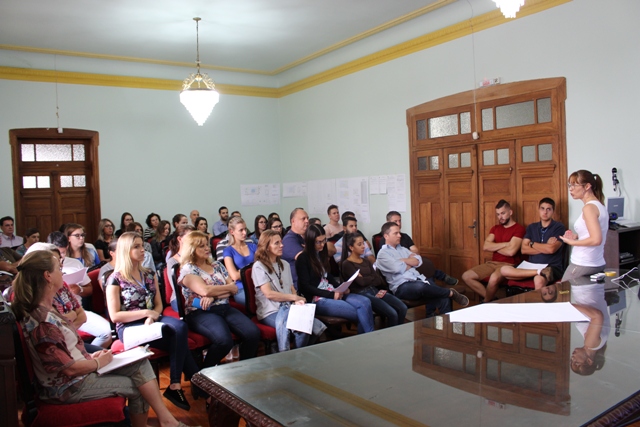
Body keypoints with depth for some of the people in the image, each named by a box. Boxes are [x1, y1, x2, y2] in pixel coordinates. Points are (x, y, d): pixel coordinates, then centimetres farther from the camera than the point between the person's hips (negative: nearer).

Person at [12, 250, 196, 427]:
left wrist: (90, 357, 4)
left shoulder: (45, 309, 4)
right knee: (137, 387, -1)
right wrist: (98, 363, -8)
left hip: (80, 368, 9)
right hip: (67, 386, -9)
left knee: (140, 364, -2)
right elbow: (68, 368, -24)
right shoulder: (42, 322, -27)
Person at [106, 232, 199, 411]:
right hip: (128, 327, -5)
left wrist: (152, 317, -11)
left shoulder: (149, 275, 13)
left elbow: (158, 304, 11)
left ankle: (175, 385, -25)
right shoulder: (115, 279, -4)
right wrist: (145, 312, -15)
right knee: (177, 336, -28)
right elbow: (115, 316, -8)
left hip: (152, 321, 5)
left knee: (180, 327, -30)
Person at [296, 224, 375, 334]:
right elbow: (306, 286, -12)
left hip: (332, 292, 7)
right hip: (316, 299, -7)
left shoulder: (321, 253, 14)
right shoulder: (303, 258, -9)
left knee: (365, 302, -18)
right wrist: (330, 295, -17)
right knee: (359, 313, -20)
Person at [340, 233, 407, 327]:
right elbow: (361, 282, -13)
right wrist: (372, 278, 4)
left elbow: (378, 278, 9)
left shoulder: (366, 260, 19)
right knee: (392, 314, -23)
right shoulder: (346, 264, -3)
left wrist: (366, 279, -6)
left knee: (402, 308, -13)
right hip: (362, 294, -7)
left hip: (375, 290, 7)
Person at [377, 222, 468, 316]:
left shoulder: (402, 249, 25)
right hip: (402, 287, -7)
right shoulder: (382, 254, 2)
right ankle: (451, 293, -16)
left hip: (418, 280, 7)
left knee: (444, 299, -21)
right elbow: (398, 268, -14)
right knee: (421, 286, -39)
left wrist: (403, 260, -3)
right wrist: (411, 262, 6)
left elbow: (418, 261, 12)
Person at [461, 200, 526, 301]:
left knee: (493, 279, -38)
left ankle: (486, 303, -10)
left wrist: (494, 247, -2)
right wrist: (505, 244, -11)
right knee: (466, 276, -9)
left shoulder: (519, 229, -6)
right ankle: (490, 298, -8)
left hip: (509, 265, -7)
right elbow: (485, 247, 0)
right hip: (492, 263, 7)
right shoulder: (495, 228, 15)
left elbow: (511, 251, -19)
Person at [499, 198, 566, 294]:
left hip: (552, 267, -5)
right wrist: (545, 247, -8)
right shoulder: (531, 227, 15)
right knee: (504, 270, -22)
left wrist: (532, 244, 3)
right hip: (532, 266, 5)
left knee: (539, 280, -41)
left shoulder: (559, 227, 1)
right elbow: (523, 250, 4)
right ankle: (540, 272, -28)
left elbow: (551, 249, -13)